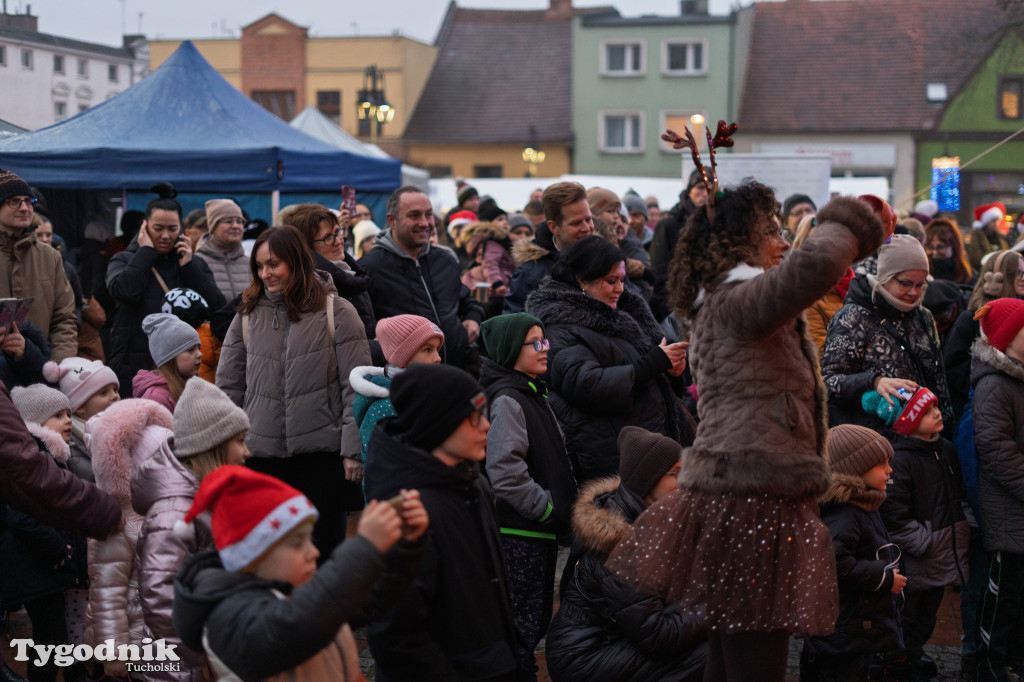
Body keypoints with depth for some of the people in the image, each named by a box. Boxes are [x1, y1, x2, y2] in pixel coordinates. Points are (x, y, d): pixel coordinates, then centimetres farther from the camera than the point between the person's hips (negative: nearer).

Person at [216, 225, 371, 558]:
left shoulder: (337, 312, -2)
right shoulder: (248, 315, 8)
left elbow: (356, 387, -4)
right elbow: (228, 386, 12)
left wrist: (354, 450, -8)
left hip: (322, 453, -3)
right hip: (261, 454, 3)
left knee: (321, 547, 4)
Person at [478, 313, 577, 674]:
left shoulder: (533, 394, 14)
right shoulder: (506, 400, -17)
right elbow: (505, 471, -26)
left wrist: (563, 506, 14)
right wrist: (548, 509, -19)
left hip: (542, 528, 10)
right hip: (520, 533, -10)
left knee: (537, 617, 17)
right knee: (525, 618, -3)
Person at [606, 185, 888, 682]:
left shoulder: (723, 304, 21)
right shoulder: (733, 301, -12)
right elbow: (813, 267, -29)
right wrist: (843, 229, -9)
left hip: (734, 495, 11)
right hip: (750, 505, -11)